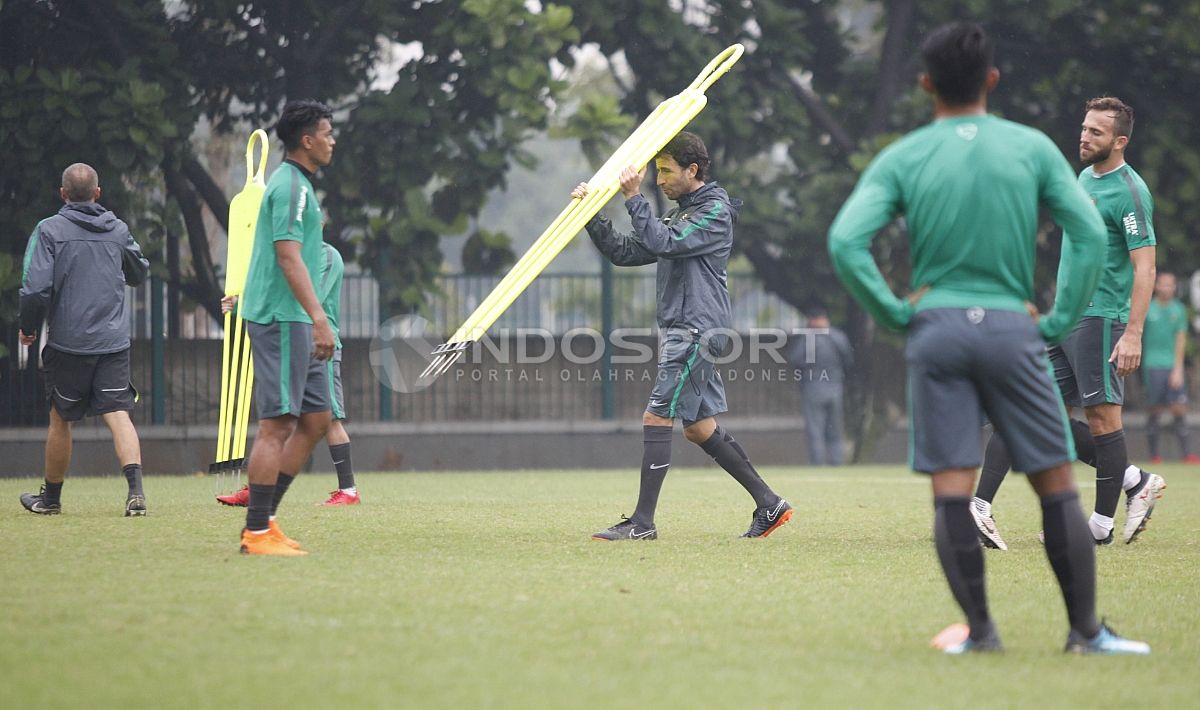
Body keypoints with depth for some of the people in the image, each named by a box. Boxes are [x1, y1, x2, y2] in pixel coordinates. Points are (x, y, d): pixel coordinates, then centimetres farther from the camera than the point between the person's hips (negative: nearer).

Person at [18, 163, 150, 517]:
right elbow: (140, 273, 23)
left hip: (67, 342, -2)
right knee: (118, 414, -3)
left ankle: (50, 497, 27)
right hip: (114, 341, 2)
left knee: (60, 419, 12)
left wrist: (28, 328, 3)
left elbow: (35, 288, -13)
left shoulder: (49, 229, -5)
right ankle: (136, 490, -22)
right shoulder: (118, 229, 6)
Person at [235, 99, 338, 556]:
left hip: (294, 324, 10)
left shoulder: (296, 184, 19)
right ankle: (257, 533, -6)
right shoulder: (291, 186, -13)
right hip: (281, 318, -10)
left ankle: (263, 520, 13)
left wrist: (315, 321, 24)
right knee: (276, 424, -9)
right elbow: (289, 258, -22)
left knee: (315, 420, 10)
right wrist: (319, 319, -26)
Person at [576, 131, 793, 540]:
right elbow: (623, 252, 17)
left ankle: (642, 523, -13)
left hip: (697, 330, -10)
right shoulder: (679, 216, 21)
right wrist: (591, 215, 5)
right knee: (700, 428, 11)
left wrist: (634, 198, -18)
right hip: (678, 331, 10)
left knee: (656, 419, -12)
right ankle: (769, 504, 15)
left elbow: (662, 243, -21)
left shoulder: (715, 212, -7)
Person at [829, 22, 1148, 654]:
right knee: (1057, 485, 6)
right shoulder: (1032, 148, 4)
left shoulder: (902, 159, 2)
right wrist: (1059, 320, 4)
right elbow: (1089, 234, -2)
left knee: (951, 490, 1)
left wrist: (894, 313, 0)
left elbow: (845, 242, -8)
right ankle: (1085, 630, 7)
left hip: (935, 328, 0)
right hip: (1010, 329, 0)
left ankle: (979, 630, -1)